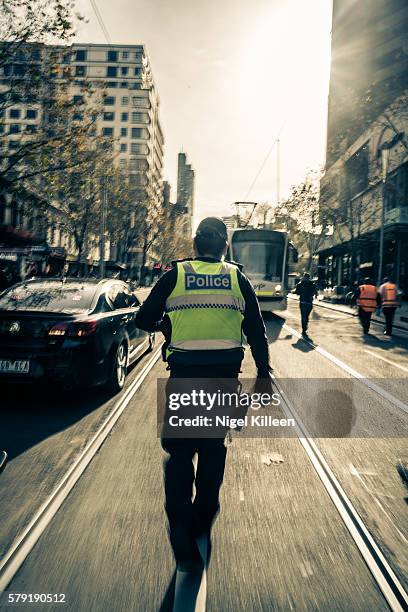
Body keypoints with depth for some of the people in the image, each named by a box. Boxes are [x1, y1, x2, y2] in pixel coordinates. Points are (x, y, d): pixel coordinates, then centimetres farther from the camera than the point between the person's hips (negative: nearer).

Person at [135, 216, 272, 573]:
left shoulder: (175, 275, 0)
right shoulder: (237, 278, 4)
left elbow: (144, 320, 3)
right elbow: (256, 330, 3)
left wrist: (162, 324, 24)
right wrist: (264, 373, 8)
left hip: (184, 374, -2)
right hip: (225, 375, 2)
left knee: (180, 452, 8)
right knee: (214, 447, 19)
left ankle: (182, 537, 4)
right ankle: (203, 524, 33)